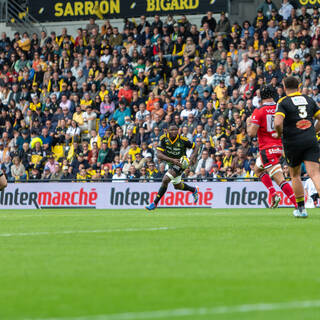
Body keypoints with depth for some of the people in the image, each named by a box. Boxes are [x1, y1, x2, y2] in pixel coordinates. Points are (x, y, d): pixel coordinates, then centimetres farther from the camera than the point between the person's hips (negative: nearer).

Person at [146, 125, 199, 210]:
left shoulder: (182, 140, -22)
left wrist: (193, 156, -28)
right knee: (177, 186, 23)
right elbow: (158, 154, -24)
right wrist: (172, 160, -36)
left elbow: (195, 147, -7)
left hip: (180, 163, -6)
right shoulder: (164, 139, -17)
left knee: (165, 180, -21)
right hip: (171, 163, 6)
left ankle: (155, 203, -10)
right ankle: (194, 190, 52)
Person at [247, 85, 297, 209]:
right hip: (280, 147, 7)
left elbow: (251, 133, -14)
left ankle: (297, 205, -21)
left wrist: (248, 123, 5)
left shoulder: (259, 111, -11)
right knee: (257, 169, 27)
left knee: (279, 179, -12)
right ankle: (274, 194, 17)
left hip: (267, 149, -7)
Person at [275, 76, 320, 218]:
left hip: (293, 143, -2)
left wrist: (280, 134, 0)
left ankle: (301, 209, 20)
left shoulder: (283, 102, -4)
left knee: (295, 175, 17)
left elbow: (278, 123, -19)